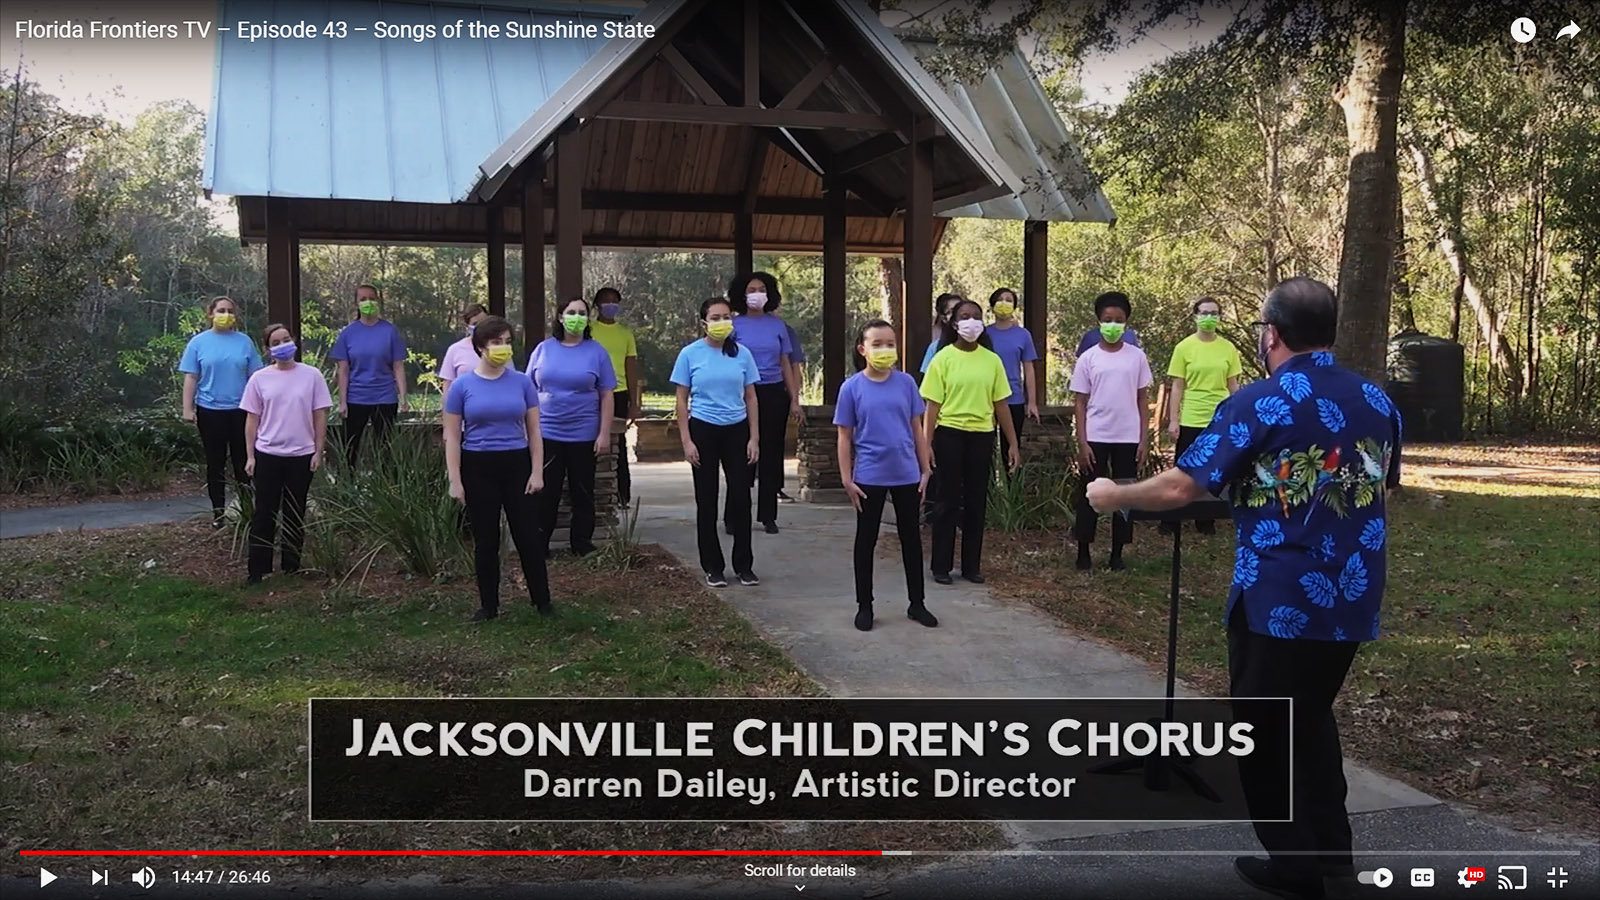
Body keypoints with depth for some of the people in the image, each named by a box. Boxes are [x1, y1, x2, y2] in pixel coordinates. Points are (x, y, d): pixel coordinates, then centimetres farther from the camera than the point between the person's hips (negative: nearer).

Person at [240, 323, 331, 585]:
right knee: (264, 513, 2)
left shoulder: (311, 376, -1)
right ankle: (258, 571, 9)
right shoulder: (259, 379, 1)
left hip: (301, 455, 0)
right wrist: (250, 457, 1)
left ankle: (291, 568, 20)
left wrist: (318, 452, -2)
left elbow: (320, 416, 2)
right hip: (267, 455, 0)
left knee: (295, 514, 9)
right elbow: (252, 419, 4)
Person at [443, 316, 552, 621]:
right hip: (479, 469, -1)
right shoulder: (462, 386, -3)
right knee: (485, 539, 8)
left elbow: (533, 431, 5)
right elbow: (452, 437, -1)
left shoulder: (522, 382, 1)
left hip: (516, 465, 1)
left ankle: (542, 600, 16)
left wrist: (537, 472, -1)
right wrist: (455, 481, -6)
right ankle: (489, 605, 20)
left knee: (528, 535, 3)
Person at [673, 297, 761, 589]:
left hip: (736, 430, 1)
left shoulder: (742, 353, 2)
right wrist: (686, 441, -7)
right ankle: (713, 567, 14)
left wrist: (754, 438, 0)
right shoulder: (690, 354, -3)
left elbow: (751, 398, 6)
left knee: (741, 497, 1)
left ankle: (744, 565, 14)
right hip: (704, 430, -1)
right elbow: (682, 400, -1)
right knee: (707, 500, 4)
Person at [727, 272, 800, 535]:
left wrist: (794, 400, 6)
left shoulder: (777, 325, 8)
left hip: (774, 394, 3)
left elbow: (786, 364, 10)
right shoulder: (735, 325, 1)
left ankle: (768, 516, 16)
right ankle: (734, 516, 5)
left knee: (772, 454, 6)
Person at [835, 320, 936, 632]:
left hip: (907, 475, 2)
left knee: (911, 538, 11)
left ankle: (916, 603, 23)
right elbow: (845, 437, -2)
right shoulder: (852, 387, -5)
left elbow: (917, 429, 6)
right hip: (869, 477, -2)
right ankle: (864, 606, 19)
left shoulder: (906, 383, 0)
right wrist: (847, 479, -6)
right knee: (866, 540, 8)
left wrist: (925, 470, 5)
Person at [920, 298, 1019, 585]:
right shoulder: (943, 358, -3)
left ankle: (972, 565, 18)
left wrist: (1013, 444, 6)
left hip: (982, 436, 3)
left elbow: (1000, 404, 8)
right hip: (950, 434, -3)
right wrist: (927, 443, -10)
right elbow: (933, 405, -4)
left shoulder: (992, 360, 5)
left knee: (977, 501, 8)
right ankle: (941, 566, 11)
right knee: (948, 500, 3)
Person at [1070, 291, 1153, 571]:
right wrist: (1082, 443, -6)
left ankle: (1117, 553, 16)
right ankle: (1083, 551, 13)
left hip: (1128, 439, 1)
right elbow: (1080, 403, 0)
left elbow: (1142, 399, 6)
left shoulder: (1137, 357, 3)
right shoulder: (1088, 358, 0)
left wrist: (1144, 440, 0)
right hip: (1096, 438, -1)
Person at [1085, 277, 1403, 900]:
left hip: (1278, 600, -6)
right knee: (1312, 715, 25)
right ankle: (1330, 845, 30)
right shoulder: (1379, 402, 4)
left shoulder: (1260, 403, -15)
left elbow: (1179, 488, -18)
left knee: (1266, 733, 11)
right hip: (1354, 598, 6)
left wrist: (1115, 495, -1)